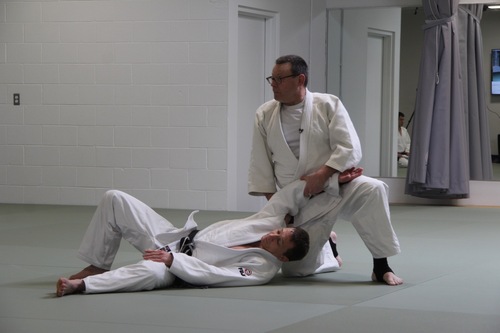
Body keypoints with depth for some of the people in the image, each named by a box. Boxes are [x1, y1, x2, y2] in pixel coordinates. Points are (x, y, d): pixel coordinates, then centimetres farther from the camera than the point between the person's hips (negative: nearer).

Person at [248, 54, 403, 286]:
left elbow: (349, 148, -13)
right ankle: (325, 246, 32)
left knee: (372, 190, -35)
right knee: (295, 269, -4)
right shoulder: (264, 115, 1)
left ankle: (381, 266, -23)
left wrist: (321, 175, -23)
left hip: (336, 186, -2)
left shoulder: (329, 105, -7)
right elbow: (260, 164, 3)